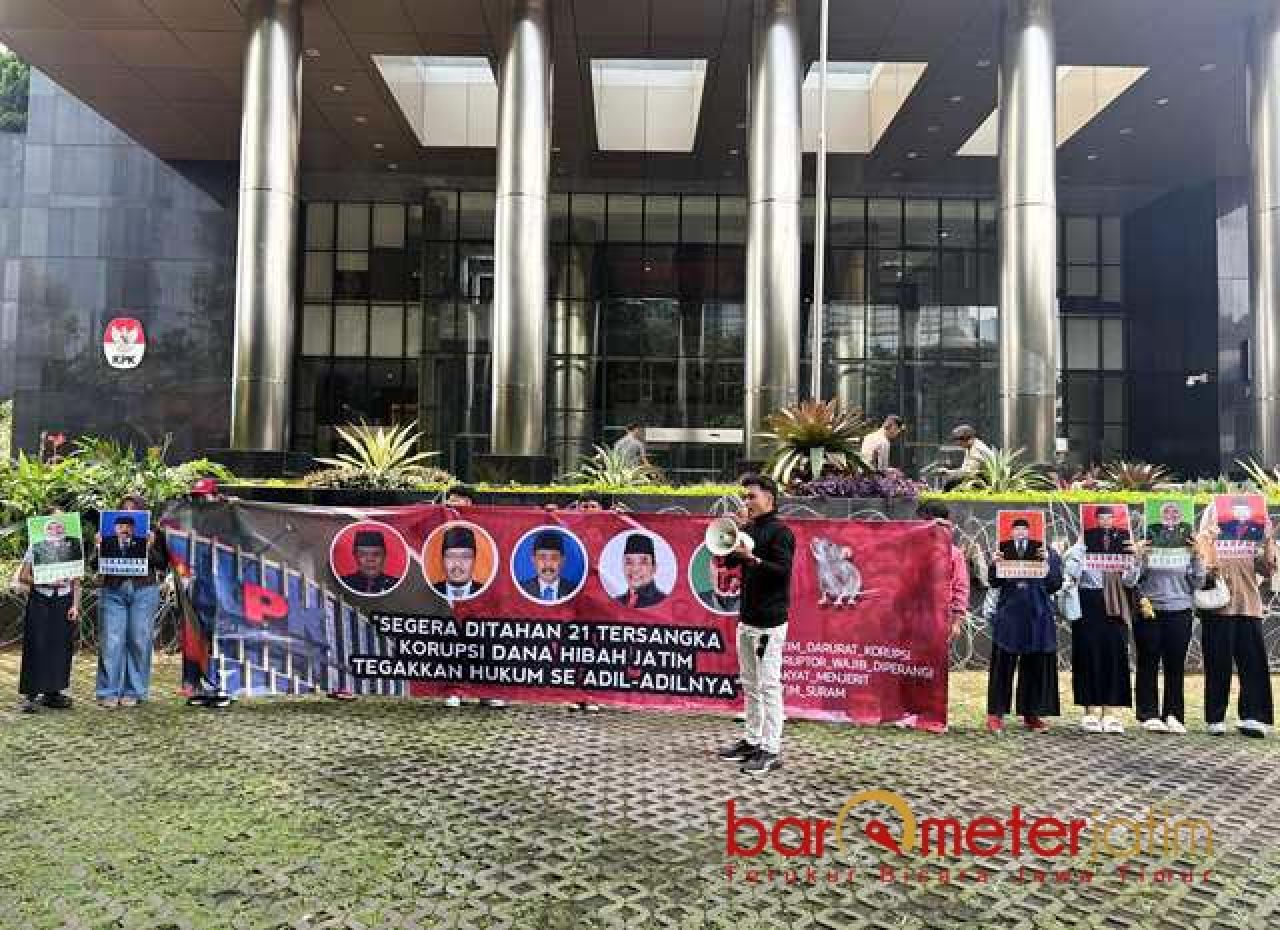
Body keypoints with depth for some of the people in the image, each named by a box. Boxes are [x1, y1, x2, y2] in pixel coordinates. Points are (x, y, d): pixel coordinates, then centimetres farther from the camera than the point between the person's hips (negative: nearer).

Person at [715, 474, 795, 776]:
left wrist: (752, 558, -29)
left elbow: (782, 570, -19)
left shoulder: (780, 532, -10)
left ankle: (771, 751, 0)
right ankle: (752, 740, 25)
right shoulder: (749, 529, 13)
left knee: (769, 685, -5)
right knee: (750, 685, 15)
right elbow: (730, 561, 13)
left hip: (769, 623, -8)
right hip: (746, 619, 8)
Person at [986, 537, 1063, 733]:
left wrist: (1048, 561, -16)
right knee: (1003, 665, 0)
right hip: (1009, 619, -1)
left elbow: (1055, 584, -3)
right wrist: (994, 564, -17)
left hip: (1038, 619, 1)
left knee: (1036, 666, 7)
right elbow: (993, 583, 1)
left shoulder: (1050, 555, 7)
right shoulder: (1004, 552, 6)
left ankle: (1032, 714, 18)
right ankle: (995, 713, 5)